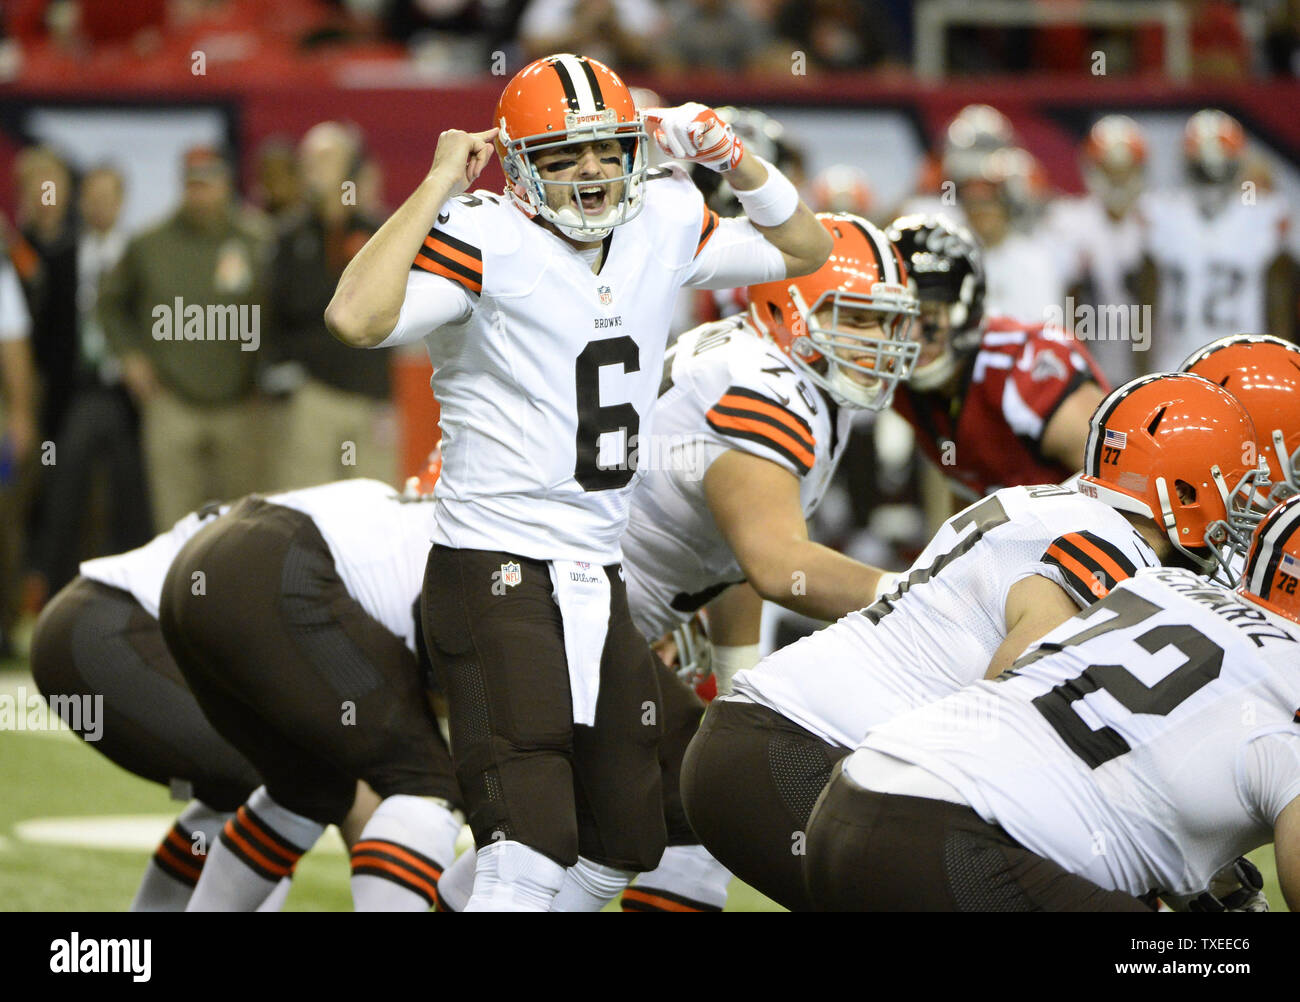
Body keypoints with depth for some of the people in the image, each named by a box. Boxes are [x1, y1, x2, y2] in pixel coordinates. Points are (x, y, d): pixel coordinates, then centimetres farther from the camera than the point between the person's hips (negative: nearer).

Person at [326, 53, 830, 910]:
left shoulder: (663, 224, 7)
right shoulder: (485, 240, -13)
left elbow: (806, 250, 21)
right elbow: (358, 318, -30)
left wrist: (736, 160, 5)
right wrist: (438, 187, -22)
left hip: (598, 577, 8)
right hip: (496, 575, -8)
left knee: (625, 840, 16)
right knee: (531, 851, -19)